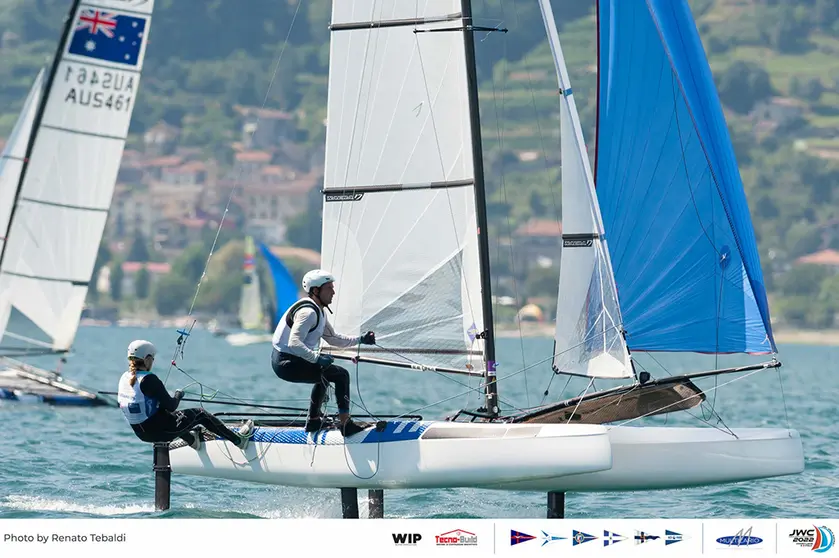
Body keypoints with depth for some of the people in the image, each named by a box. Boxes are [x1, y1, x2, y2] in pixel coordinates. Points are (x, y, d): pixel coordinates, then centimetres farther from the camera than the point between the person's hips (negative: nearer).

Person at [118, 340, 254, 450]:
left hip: (142, 433, 7)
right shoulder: (149, 379, -23)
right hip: (162, 432, -7)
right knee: (200, 413, 10)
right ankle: (239, 440, 22)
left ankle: (191, 438, 49)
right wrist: (178, 395, 2)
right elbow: (171, 406, -19)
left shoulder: (124, 379, 0)